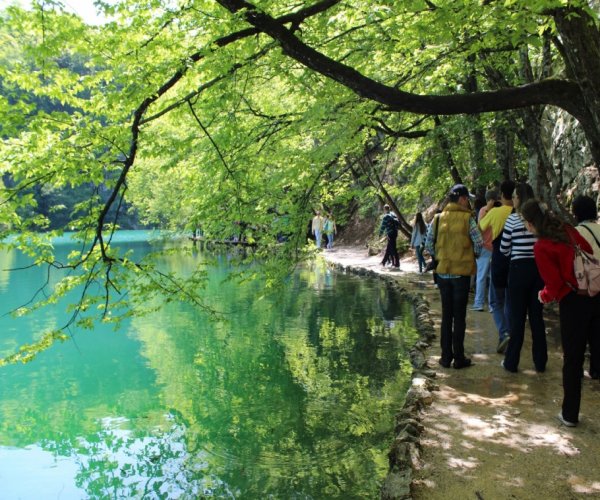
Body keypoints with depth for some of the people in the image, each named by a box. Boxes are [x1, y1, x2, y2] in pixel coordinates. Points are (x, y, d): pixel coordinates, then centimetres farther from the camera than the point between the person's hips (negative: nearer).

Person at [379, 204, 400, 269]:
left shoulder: (386, 216, -11)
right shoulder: (393, 214, 12)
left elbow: (383, 226, -8)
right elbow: (398, 224, 14)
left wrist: (380, 233, 6)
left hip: (390, 234, -8)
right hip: (395, 233, 8)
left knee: (393, 249, -6)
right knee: (388, 248, 18)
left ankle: (397, 265, -7)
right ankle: (384, 262, 28)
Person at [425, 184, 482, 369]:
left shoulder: (438, 219, 1)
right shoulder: (467, 219, -9)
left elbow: (429, 245, 3)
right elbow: (479, 243, -10)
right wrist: (473, 255, 10)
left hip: (443, 272, 3)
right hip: (462, 272, -3)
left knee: (446, 315, 12)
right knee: (459, 316, 5)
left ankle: (446, 356, 16)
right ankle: (459, 358, 10)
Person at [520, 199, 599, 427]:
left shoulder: (541, 247, -12)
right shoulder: (569, 231, 4)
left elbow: (554, 284, -11)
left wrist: (544, 295, 7)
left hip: (572, 302, -4)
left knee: (572, 360, 9)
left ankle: (570, 414, 22)